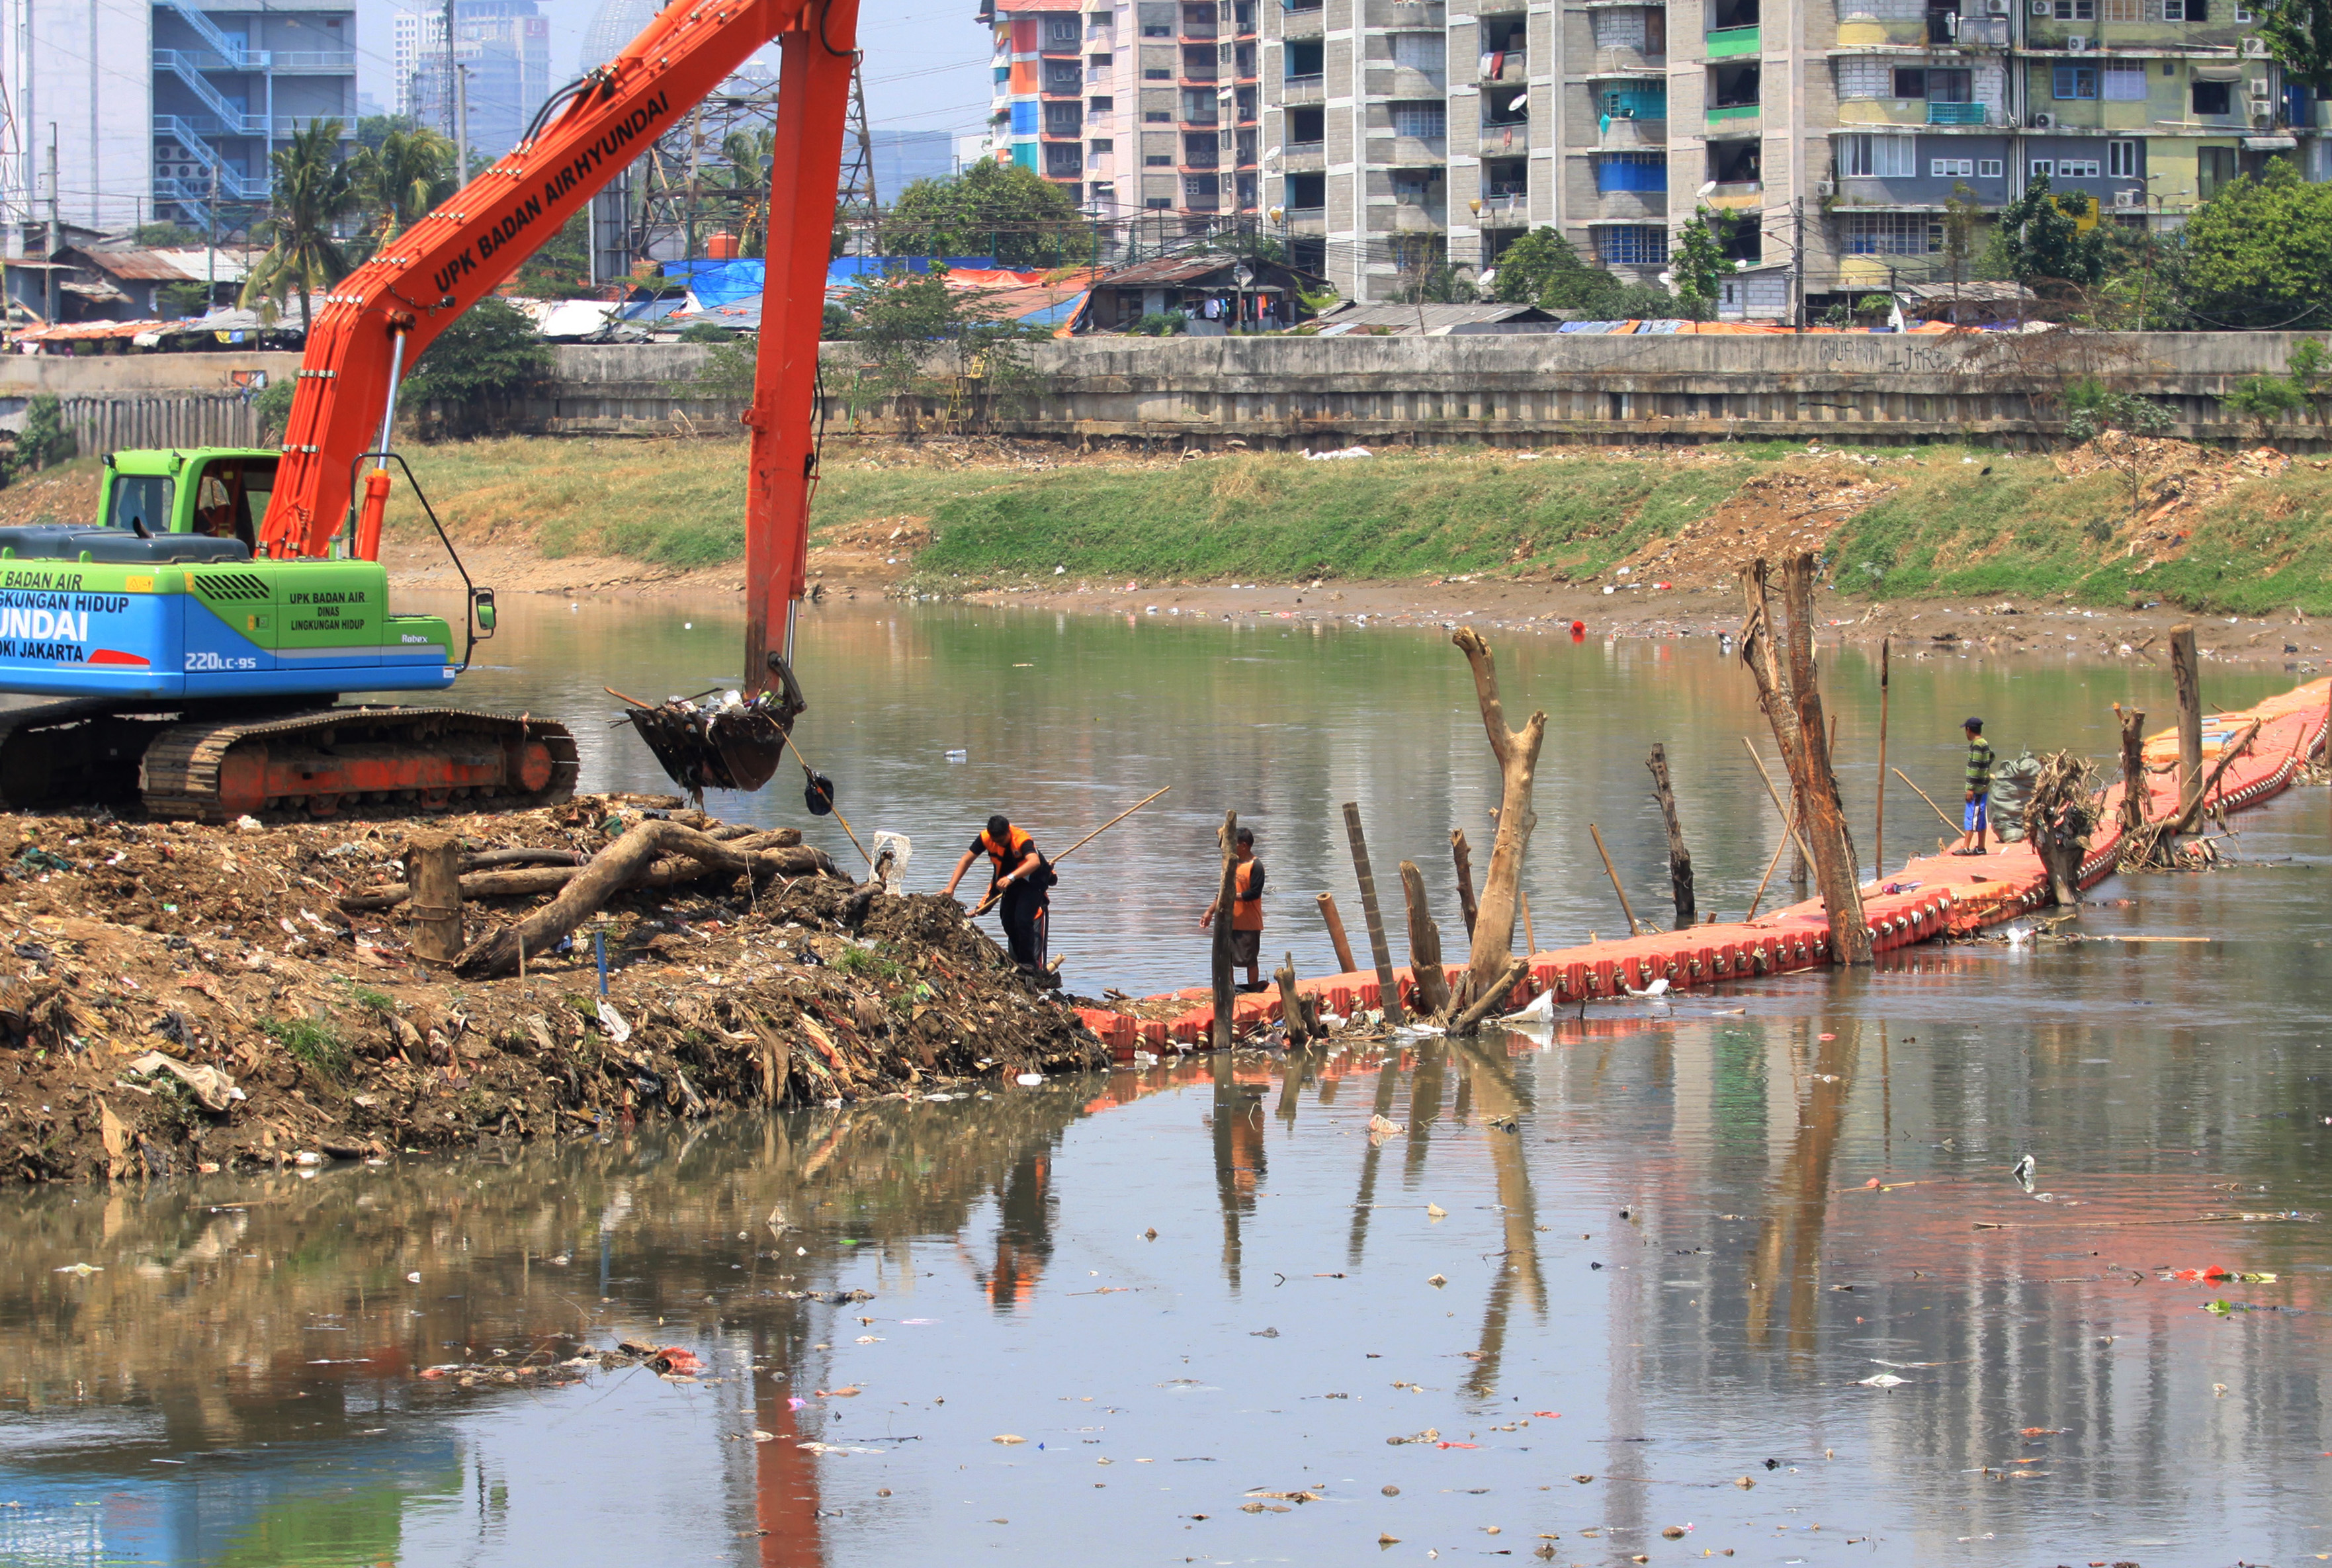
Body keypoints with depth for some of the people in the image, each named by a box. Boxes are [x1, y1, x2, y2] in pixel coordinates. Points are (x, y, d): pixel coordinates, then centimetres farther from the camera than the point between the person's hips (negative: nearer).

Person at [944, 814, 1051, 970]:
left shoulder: (1022, 840, -34)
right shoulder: (986, 838, -18)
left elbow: (1034, 862, -52)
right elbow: (966, 860, -12)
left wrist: (1010, 878, -66)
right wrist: (951, 887, -21)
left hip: (1032, 880, -6)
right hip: (1012, 883, 6)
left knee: (1023, 920, -21)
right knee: (1008, 922, 5)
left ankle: (1029, 964, -12)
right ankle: (1018, 962, 23)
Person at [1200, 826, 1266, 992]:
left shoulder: (1255, 866, -12)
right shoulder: (1232, 863, 12)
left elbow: (1254, 893, -20)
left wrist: (1233, 896, -24)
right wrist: (1210, 911, 14)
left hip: (1249, 923, -8)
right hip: (1230, 921, 8)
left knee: (1250, 959, 0)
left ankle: (1253, 991, 9)